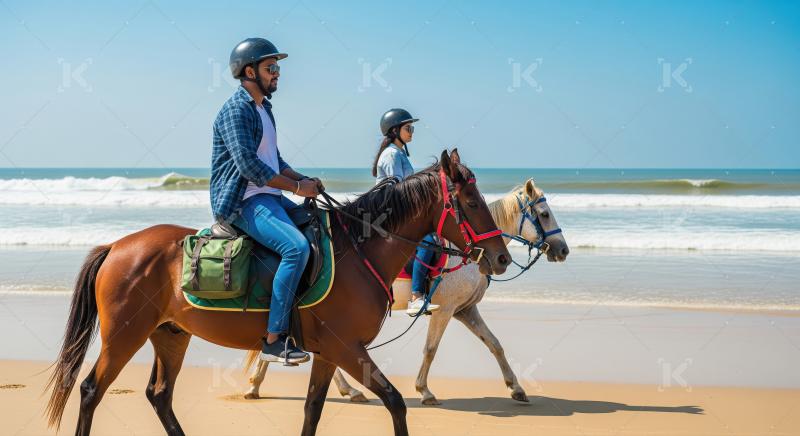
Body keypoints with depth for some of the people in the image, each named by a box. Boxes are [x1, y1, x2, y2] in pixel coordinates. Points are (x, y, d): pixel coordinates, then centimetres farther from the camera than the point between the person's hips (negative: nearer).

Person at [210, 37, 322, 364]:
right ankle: (274, 339, -25)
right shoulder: (236, 110, -12)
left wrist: (303, 179, 6)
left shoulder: (263, 109, 19)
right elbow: (248, 166, -21)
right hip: (241, 202, -10)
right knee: (296, 246, -29)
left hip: (267, 197, 10)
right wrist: (296, 187, -16)